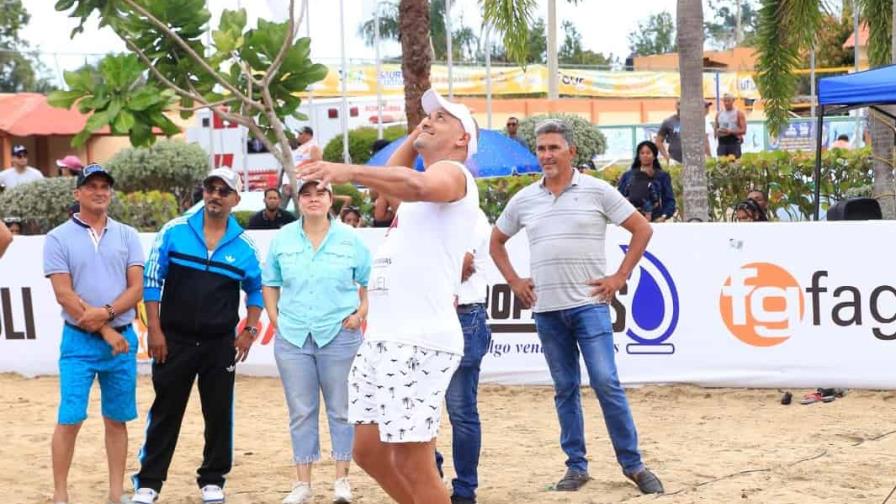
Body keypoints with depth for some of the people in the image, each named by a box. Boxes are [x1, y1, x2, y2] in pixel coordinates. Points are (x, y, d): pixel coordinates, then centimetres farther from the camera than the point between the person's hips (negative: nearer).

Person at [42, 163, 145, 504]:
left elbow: (136, 288, 1)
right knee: (70, 419, -6)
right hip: (79, 341, -3)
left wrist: (105, 313, -17)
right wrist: (105, 332, -13)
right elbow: (64, 294, -8)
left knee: (117, 419, 8)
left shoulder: (127, 236, 8)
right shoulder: (58, 238, -1)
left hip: (122, 339, 3)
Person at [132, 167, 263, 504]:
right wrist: (154, 329, -8)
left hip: (220, 344, 1)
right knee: (165, 412, 5)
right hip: (174, 340, -1)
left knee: (219, 413, 7)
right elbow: (152, 280, -3)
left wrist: (250, 330, 2)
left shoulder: (244, 245, 0)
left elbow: (256, 288, 13)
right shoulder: (174, 231, -4)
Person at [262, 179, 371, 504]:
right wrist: (275, 318, 3)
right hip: (292, 337, 2)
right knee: (300, 412, 7)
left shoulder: (349, 239, 0)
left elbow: (369, 281, 6)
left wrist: (361, 312, -7)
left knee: (341, 410, 4)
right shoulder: (283, 239, 6)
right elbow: (270, 283, 14)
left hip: (339, 335, -2)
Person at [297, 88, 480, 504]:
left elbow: (418, 185, -28)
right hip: (382, 339, 10)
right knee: (369, 452, 13)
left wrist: (349, 171, -39)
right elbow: (392, 180, 46)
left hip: (419, 341, -10)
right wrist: (416, 135, 35)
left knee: (412, 464, -9)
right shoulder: (425, 180, 25)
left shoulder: (453, 173, -4)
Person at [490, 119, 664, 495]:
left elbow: (642, 229, 2)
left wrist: (619, 277, -3)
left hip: (589, 304, -3)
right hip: (546, 309, 3)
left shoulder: (597, 191, -1)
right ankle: (576, 467, 15)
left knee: (606, 384, -7)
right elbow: (496, 242, 23)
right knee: (565, 390, 8)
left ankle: (633, 465, 2)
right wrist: (515, 282, 12)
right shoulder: (524, 200, 8)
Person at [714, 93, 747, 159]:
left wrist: (730, 131, -18)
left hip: (734, 142, -4)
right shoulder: (719, 114, 14)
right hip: (722, 143, 4)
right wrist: (717, 131, -2)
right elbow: (716, 128, 22)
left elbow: (743, 130, -6)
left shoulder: (738, 113, 1)